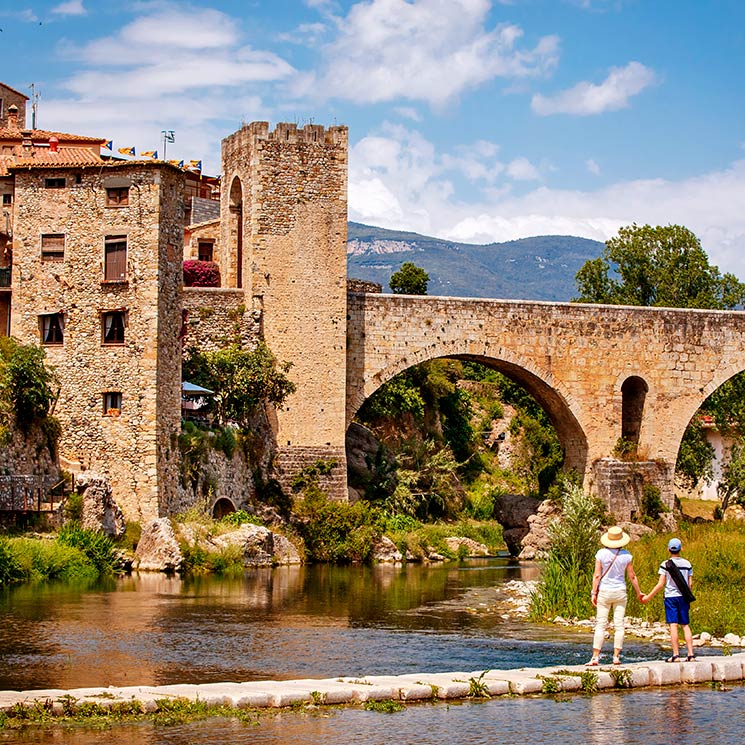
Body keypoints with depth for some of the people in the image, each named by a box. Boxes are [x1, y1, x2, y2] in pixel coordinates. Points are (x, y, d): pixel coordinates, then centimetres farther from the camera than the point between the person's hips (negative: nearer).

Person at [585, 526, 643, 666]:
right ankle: (616, 656, 4)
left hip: (604, 591, -1)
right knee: (619, 625, 6)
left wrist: (594, 593, -1)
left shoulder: (601, 554, -7)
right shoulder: (626, 555, -3)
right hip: (620, 592, 1)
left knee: (600, 625, 0)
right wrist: (638, 592, 15)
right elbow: (632, 576, 3)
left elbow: (597, 575, -8)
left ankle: (595, 657, -4)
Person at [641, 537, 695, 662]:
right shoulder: (687, 564, 4)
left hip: (670, 597, -3)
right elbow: (690, 583, 6)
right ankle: (691, 654, 3)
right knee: (686, 625, 8)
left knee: (673, 625, -5)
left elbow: (660, 584, -8)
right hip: (683, 597, 3)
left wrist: (649, 597, -1)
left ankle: (676, 655, -9)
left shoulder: (665, 565, -6)